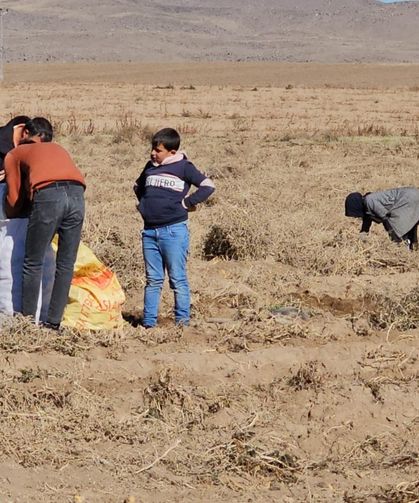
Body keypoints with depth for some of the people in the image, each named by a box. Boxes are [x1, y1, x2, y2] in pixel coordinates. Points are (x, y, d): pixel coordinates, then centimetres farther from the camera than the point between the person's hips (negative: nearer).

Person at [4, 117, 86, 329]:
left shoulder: (15, 154, 25)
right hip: (77, 194, 4)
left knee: (33, 264, 6)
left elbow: (14, 198, 22)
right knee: (65, 264, 9)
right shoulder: (59, 149, 36)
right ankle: (54, 322, 8)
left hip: (47, 195, -3)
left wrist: (10, 218, 41)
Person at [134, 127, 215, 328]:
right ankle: (148, 322, 11)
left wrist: (186, 203, -8)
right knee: (152, 279, 9)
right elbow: (138, 186, 32)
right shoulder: (150, 167, 14)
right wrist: (144, 203, 16)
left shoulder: (183, 167, -3)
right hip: (149, 230, 5)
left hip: (174, 230, -5)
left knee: (178, 279, -2)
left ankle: (182, 321, 3)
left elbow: (208, 186, -7)